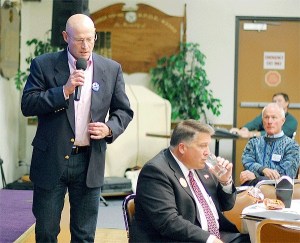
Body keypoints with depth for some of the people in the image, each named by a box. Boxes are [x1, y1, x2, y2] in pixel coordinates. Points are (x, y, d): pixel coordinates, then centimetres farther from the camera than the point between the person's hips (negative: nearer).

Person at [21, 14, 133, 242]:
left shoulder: (112, 69, 4)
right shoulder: (43, 65, -2)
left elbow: (124, 110, 10)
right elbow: (27, 105, -8)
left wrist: (110, 129, -10)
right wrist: (64, 90, -18)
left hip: (90, 161, 2)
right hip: (51, 160, -1)